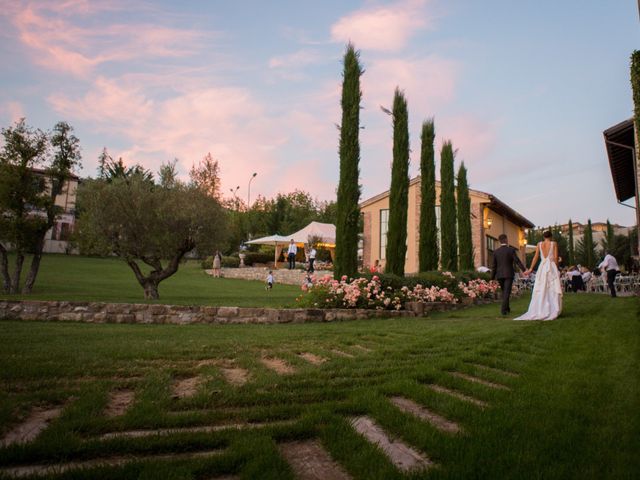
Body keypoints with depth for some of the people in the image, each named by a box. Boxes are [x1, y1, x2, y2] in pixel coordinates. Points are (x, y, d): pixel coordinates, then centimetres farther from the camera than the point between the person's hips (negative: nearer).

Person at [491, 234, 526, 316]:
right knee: (507, 293, -5)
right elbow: (517, 262, -14)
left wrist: (492, 278, 10)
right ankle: (503, 310, -15)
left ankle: (507, 308, 26)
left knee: (504, 292, 19)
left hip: (499, 275, 4)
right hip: (509, 274, -3)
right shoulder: (511, 250, -7)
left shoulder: (496, 252, 3)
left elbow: (494, 266, 5)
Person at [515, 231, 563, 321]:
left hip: (542, 267, 2)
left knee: (541, 291, 3)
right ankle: (553, 311, -3)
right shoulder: (554, 244, 2)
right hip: (552, 266, -2)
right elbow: (555, 257, -3)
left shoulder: (539, 244, 8)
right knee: (553, 290, 0)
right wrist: (556, 268, 8)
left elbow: (535, 257, 2)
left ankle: (540, 311, 1)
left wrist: (530, 269, 4)